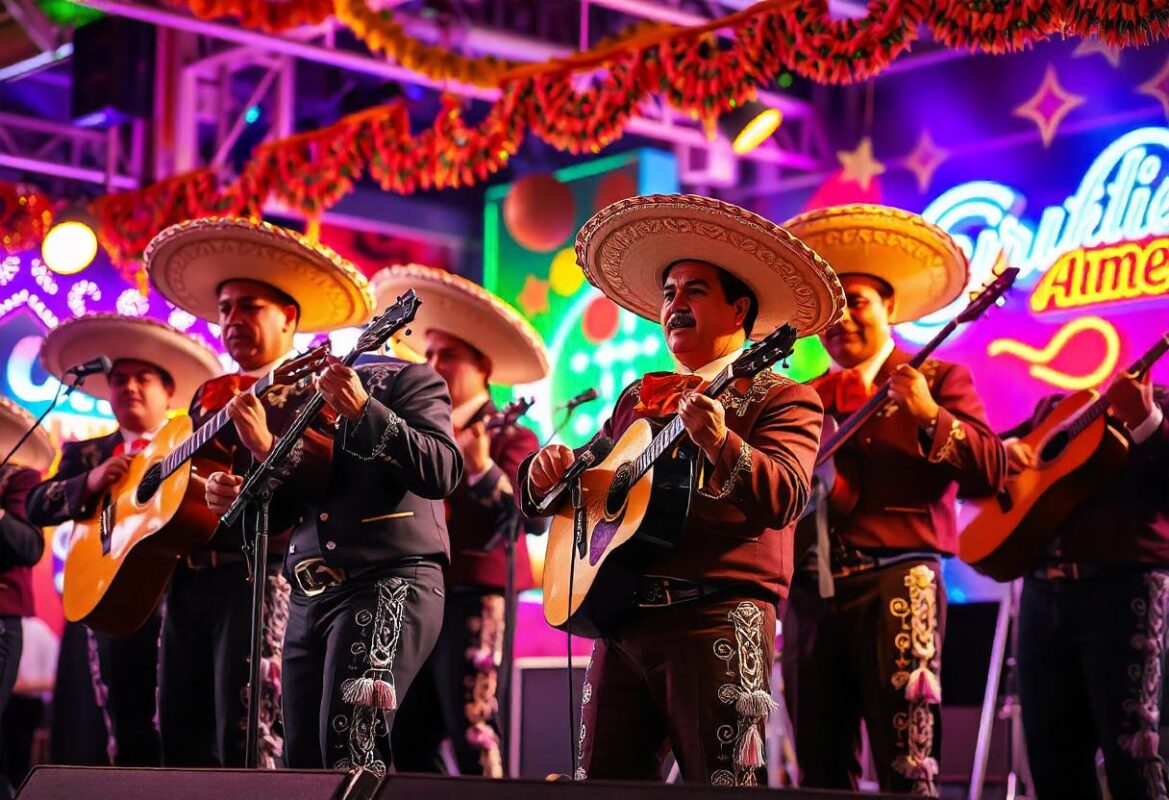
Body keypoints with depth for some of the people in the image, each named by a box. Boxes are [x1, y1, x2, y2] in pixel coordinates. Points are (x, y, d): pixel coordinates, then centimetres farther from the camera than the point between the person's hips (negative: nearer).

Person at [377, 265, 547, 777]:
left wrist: (481, 468, -30)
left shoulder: (510, 439, 0)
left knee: (474, 747, -11)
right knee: (408, 745, 7)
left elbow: (515, 521, -16)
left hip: (474, 603, -7)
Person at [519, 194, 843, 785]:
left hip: (717, 619, -6)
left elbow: (785, 495, -15)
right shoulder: (637, 399, 22)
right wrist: (547, 476, 1)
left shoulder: (781, 397, 3)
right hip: (620, 618, 6)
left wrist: (721, 445, -33)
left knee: (721, 786, -8)